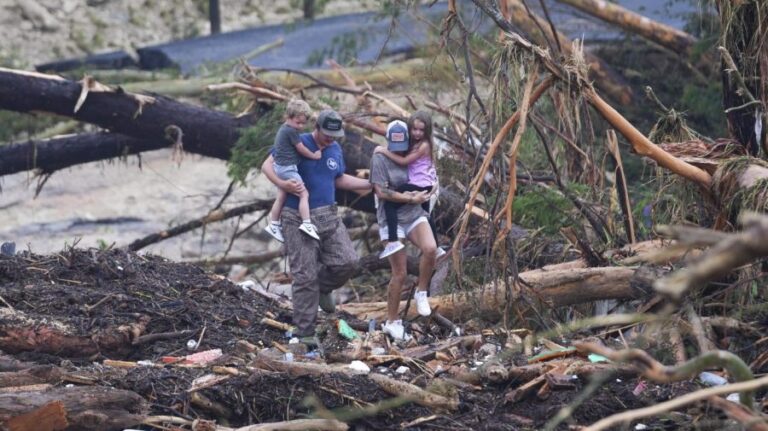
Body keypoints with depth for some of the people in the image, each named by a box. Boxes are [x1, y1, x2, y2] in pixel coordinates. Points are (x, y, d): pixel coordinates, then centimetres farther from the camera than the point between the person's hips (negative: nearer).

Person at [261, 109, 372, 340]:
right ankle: (304, 333, 4)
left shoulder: (336, 149, 10)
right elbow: (267, 165, -7)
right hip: (298, 219, -5)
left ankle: (323, 288, 25)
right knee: (305, 275, -5)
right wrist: (283, 184, -24)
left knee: (347, 262, -8)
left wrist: (372, 184, 19)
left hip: (328, 216, 5)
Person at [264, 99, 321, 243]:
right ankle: (306, 223, -16)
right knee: (304, 194, -10)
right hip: (288, 168, -10)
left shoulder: (282, 129, 14)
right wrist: (314, 155, 3)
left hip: (279, 168, 10)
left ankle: (273, 225, 21)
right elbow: (301, 149, -11)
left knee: (281, 197, 16)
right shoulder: (291, 131, -16)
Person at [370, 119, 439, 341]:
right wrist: (411, 199, -13)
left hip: (415, 215, 4)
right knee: (399, 274, -3)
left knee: (430, 249, -27)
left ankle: (421, 293, -4)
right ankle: (392, 322, 14)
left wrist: (426, 192, 2)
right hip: (392, 219, -4)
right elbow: (381, 192, -13)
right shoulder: (380, 158, -7)